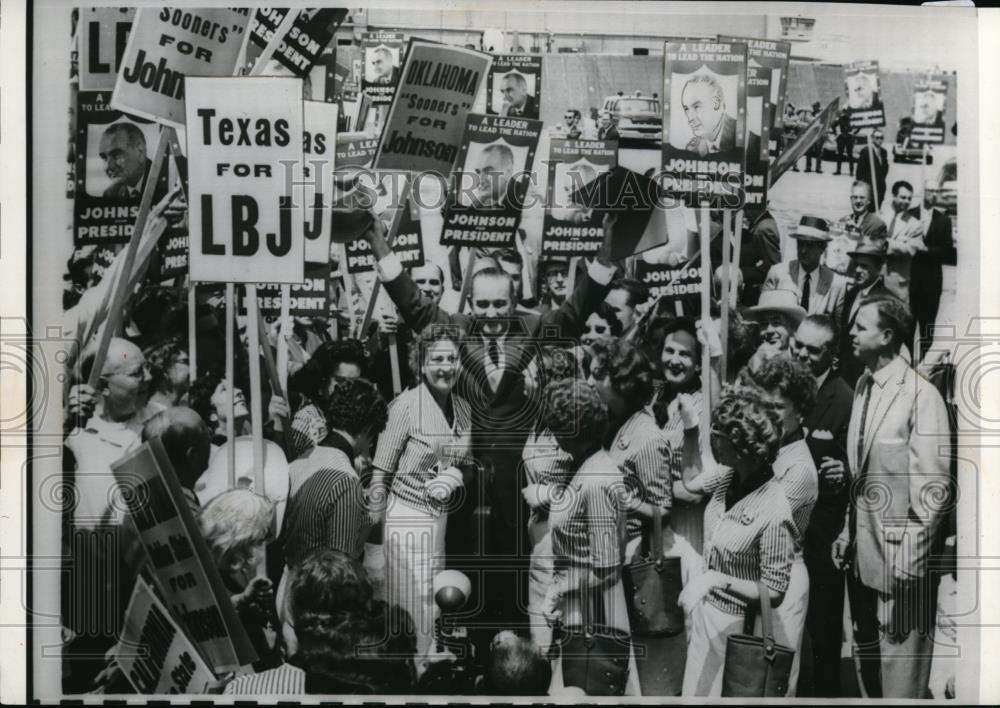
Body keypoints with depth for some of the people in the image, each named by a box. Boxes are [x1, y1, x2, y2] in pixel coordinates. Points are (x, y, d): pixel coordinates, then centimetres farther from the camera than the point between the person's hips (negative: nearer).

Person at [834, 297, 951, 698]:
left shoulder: (921, 395, -16)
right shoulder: (862, 386, 8)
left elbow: (933, 485, -17)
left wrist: (911, 556, -17)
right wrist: (847, 532, 10)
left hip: (899, 558, -8)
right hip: (861, 552, 8)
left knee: (900, 671, 1)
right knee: (866, 656, 19)